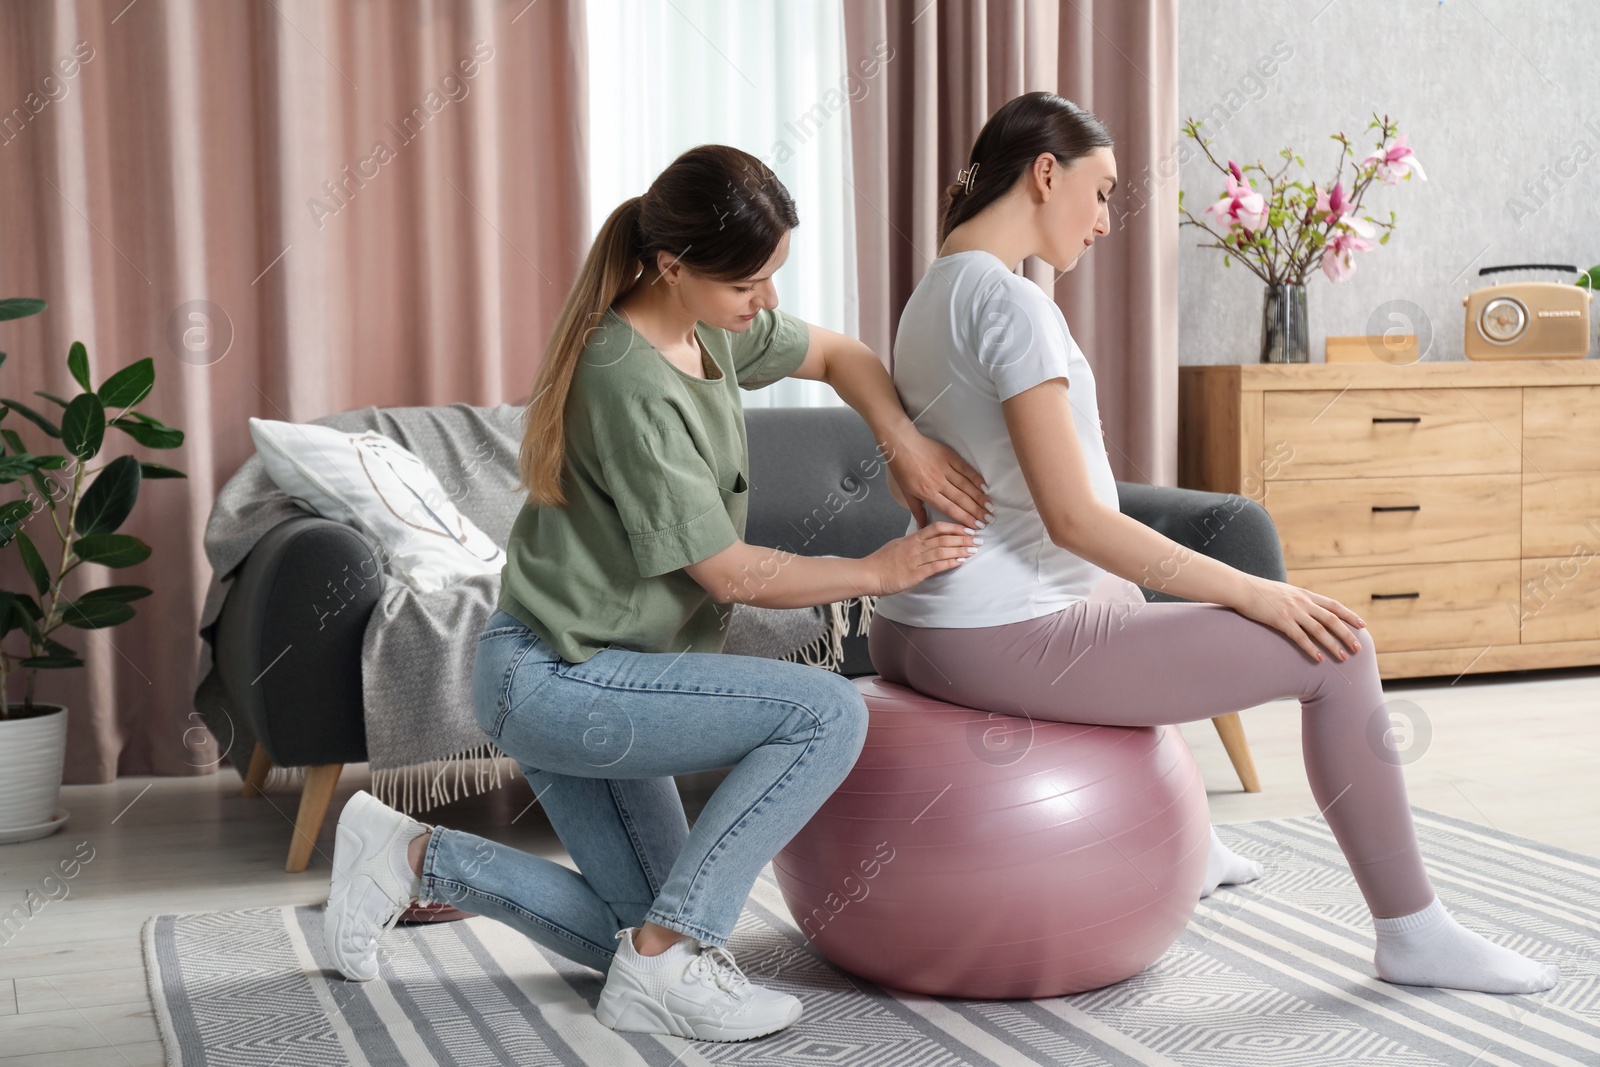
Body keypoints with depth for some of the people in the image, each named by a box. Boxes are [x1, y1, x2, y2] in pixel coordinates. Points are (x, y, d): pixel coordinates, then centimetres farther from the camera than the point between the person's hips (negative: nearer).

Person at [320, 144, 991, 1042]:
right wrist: (879, 571, -9)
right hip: (549, 679, -10)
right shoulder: (631, 388, -24)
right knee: (830, 714, -21)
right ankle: (666, 960, -13)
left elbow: (838, 355, 17)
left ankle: (414, 858, 21)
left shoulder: (702, 323, 2)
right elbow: (731, 573, -19)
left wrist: (903, 440, -2)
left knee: (634, 930, 13)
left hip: (582, 675, 10)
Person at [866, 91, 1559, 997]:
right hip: (1003, 641, -11)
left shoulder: (935, 293, 15)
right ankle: (1414, 934, 6)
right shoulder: (1012, 302, -16)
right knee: (1337, 650, -7)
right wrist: (1250, 592, -16)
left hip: (919, 632, 11)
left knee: (1125, 599, 41)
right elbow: (1074, 518, -21)